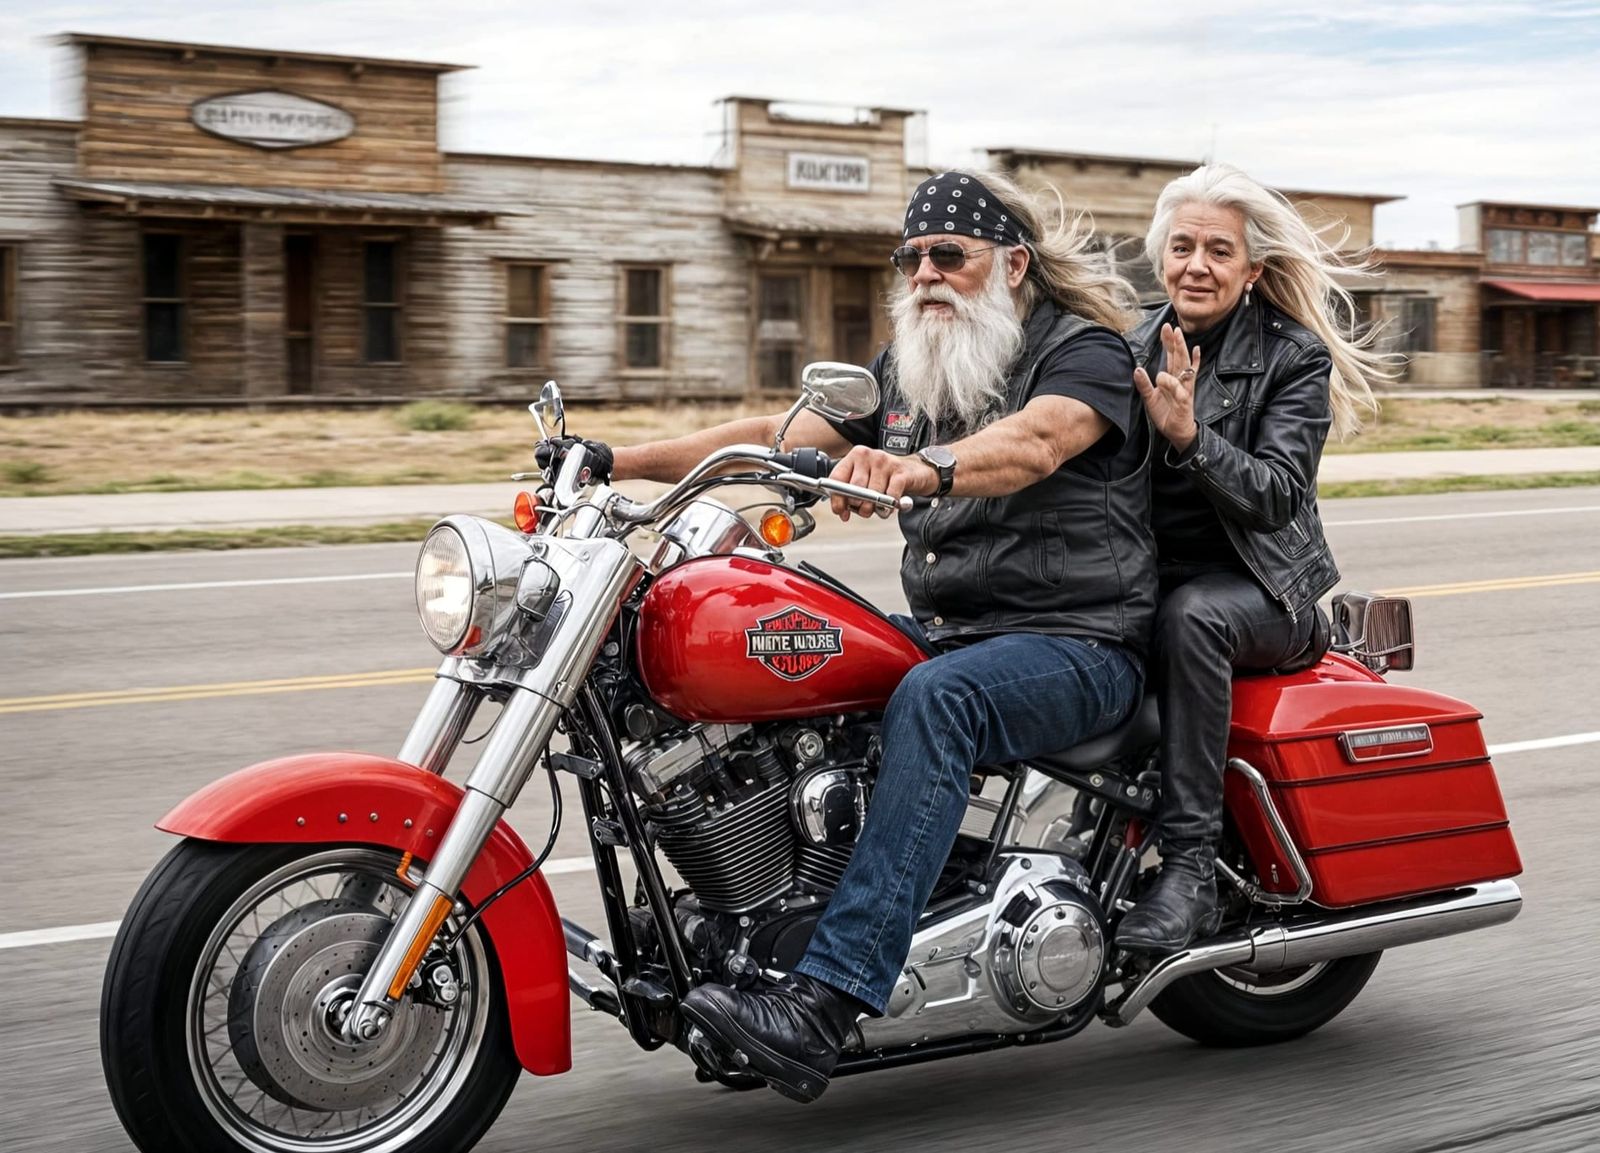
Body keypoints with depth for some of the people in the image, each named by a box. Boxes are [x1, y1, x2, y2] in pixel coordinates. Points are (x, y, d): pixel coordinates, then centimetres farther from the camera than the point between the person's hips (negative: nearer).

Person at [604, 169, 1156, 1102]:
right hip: (945, 629, 8)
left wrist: (925, 468, -50)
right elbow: (778, 437, 11)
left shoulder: (1086, 350, -7)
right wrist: (622, 461, 1)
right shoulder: (909, 370, 16)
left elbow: (1031, 443, -29)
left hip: (1079, 646, -8)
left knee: (934, 699, -37)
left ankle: (824, 1007, -43)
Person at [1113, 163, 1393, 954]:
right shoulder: (1135, 348, 11)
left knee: (1191, 616, -37)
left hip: (1259, 586, -4)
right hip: (1145, 578, 4)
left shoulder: (1294, 356, -3)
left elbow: (1276, 495, -16)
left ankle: (1190, 866, -33)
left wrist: (1188, 436, -29)